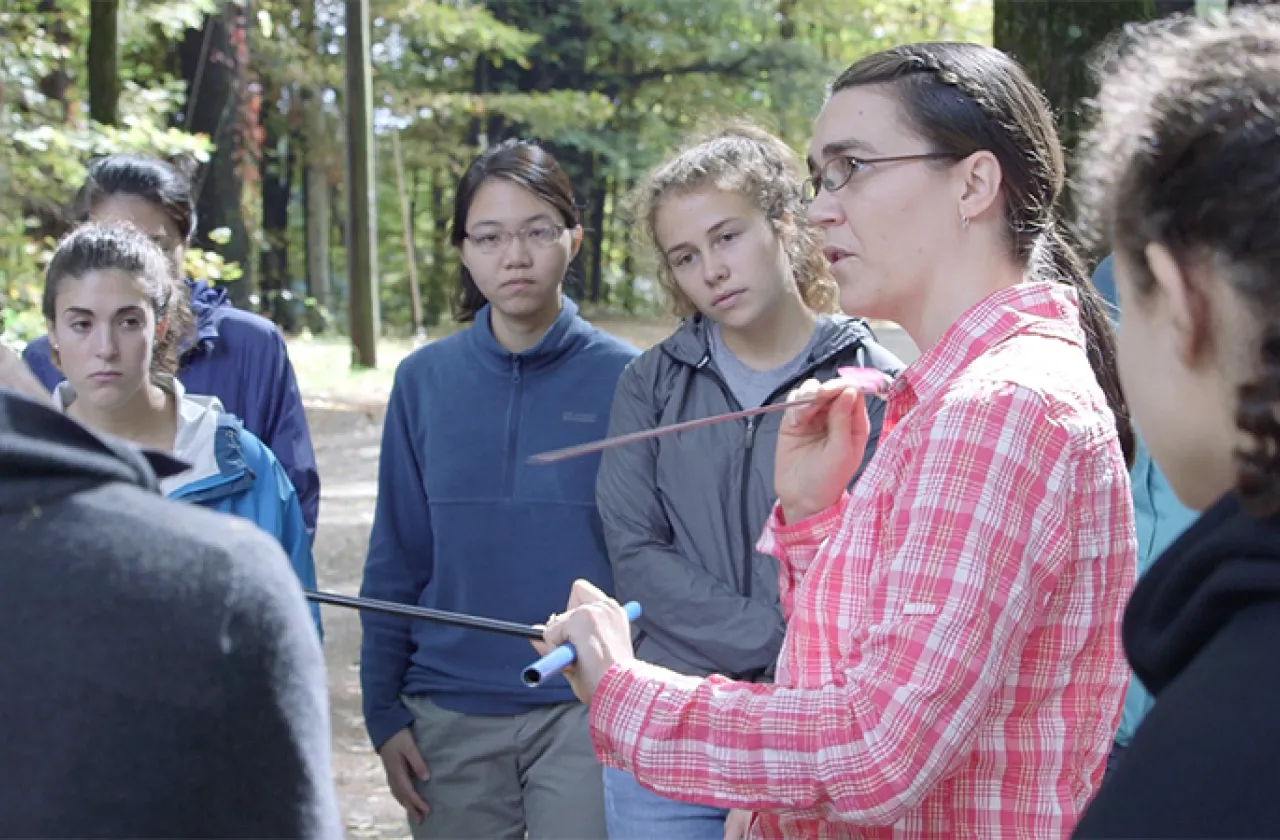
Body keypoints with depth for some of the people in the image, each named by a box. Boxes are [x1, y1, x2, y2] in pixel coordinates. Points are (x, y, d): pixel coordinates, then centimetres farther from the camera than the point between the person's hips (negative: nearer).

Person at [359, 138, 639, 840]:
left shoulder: (623, 379, -3)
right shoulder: (424, 380, 3)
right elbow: (395, 561, 7)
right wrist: (384, 712, 4)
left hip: (586, 713, -2)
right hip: (449, 716, 2)